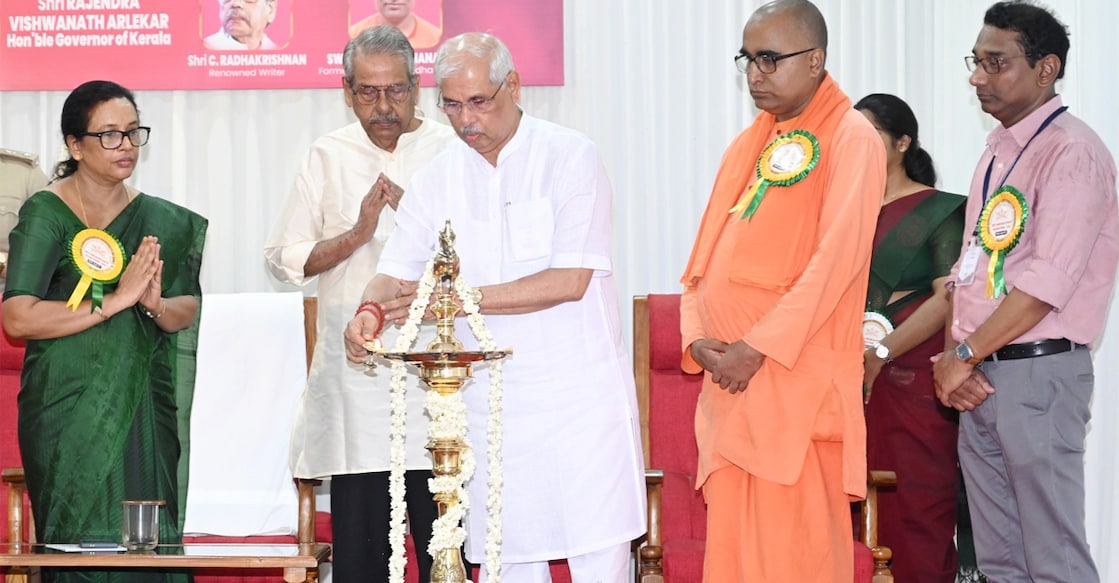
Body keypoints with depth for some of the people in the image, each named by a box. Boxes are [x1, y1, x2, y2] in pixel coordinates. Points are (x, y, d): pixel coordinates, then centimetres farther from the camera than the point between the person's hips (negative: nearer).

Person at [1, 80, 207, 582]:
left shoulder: (161, 220, 10)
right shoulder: (45, 214, -6)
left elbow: (187, 313, 9)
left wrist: (157, 304, -14)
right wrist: (115, 301, -18)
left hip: (143, 409, 4)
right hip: (69, 410, -4)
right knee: (84, 542, -3)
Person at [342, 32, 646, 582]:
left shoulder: (571, 158, -7)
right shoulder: (436, 179, 7)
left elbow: (571, 280, -15)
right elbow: (395, 271, 6)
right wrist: (372, 310, -19)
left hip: (577, 387, -4)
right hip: (491, 400, 4)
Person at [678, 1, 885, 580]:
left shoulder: (850, 139, -4)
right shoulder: (746, 148, 19)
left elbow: (837, 259, -14)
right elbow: (705, 257, 18)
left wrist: (758, 348, -16)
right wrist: (696, 339, 1)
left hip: (798, 383, -7)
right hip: (728, 381, 7)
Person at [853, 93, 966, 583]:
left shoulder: (938, 211, 0)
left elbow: (949, 297, -9)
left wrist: (881, 352, -17)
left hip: (910, 379, -4)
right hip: (850, 376, 5)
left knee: (915, 507, -6)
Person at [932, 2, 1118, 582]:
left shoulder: (1072, 153, -11)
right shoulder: (997, 152, 16)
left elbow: (1047, 281, -19)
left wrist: (964, 356, -13)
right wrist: (952, 358, 2)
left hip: (1038, 371, -8)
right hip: (978, 378, 9)